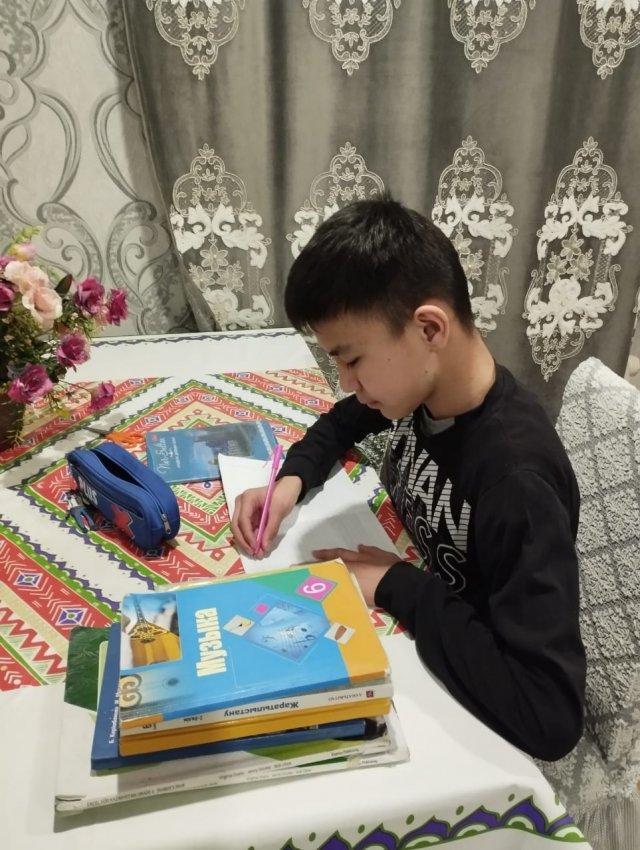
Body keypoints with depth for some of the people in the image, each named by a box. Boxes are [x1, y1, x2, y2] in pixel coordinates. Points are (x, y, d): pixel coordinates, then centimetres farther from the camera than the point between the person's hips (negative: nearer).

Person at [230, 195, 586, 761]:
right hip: (400, 631, 6)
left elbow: (553, 718, -37)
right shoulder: (420, 387, -12)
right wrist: (293, 477, -8)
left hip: (460, 691, -6)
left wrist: (397, 586, -30)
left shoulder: (517, 479, -36)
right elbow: (349, 417, 11)